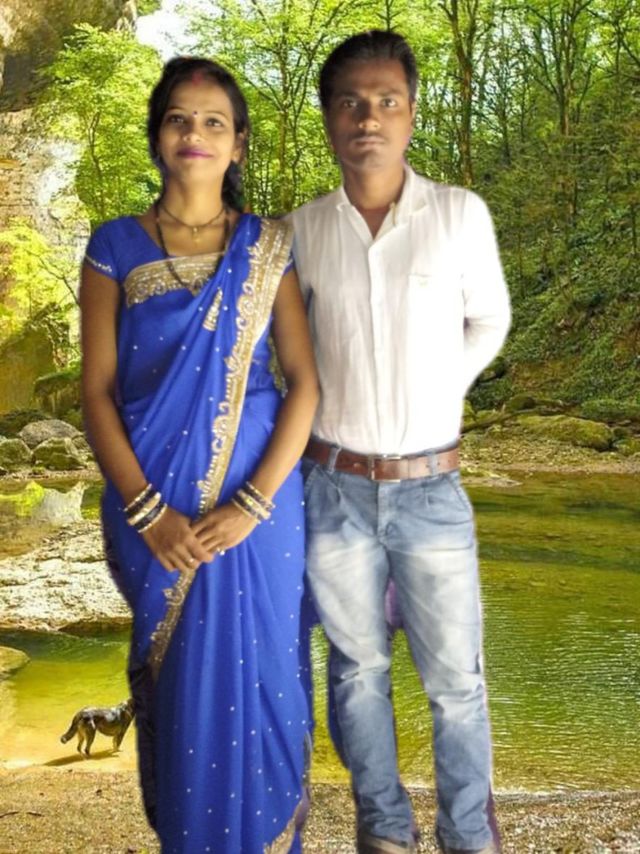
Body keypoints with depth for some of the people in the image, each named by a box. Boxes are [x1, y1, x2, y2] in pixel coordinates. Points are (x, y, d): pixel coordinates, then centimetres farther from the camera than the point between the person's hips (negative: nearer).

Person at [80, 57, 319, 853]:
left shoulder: (267, 248, 2)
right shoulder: (115, 249, 1)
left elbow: (305, 383, -3)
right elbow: (96, 391, -2)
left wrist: (253, 504, -13)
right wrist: (146, 510, -12)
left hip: (255, 501, 0)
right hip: (152, 505, 0)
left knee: (256, 674, 7)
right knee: (172, 678, 11)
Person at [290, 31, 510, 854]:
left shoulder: (460, 214, -6)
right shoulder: (300, 230, -2)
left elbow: (489, 320, 10)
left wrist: (435, 391, 3)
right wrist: (330, 404, 5)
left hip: (431, 489, -1)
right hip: (334, 490, 1)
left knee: (455, 679, 7)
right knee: (358, 670, 14)